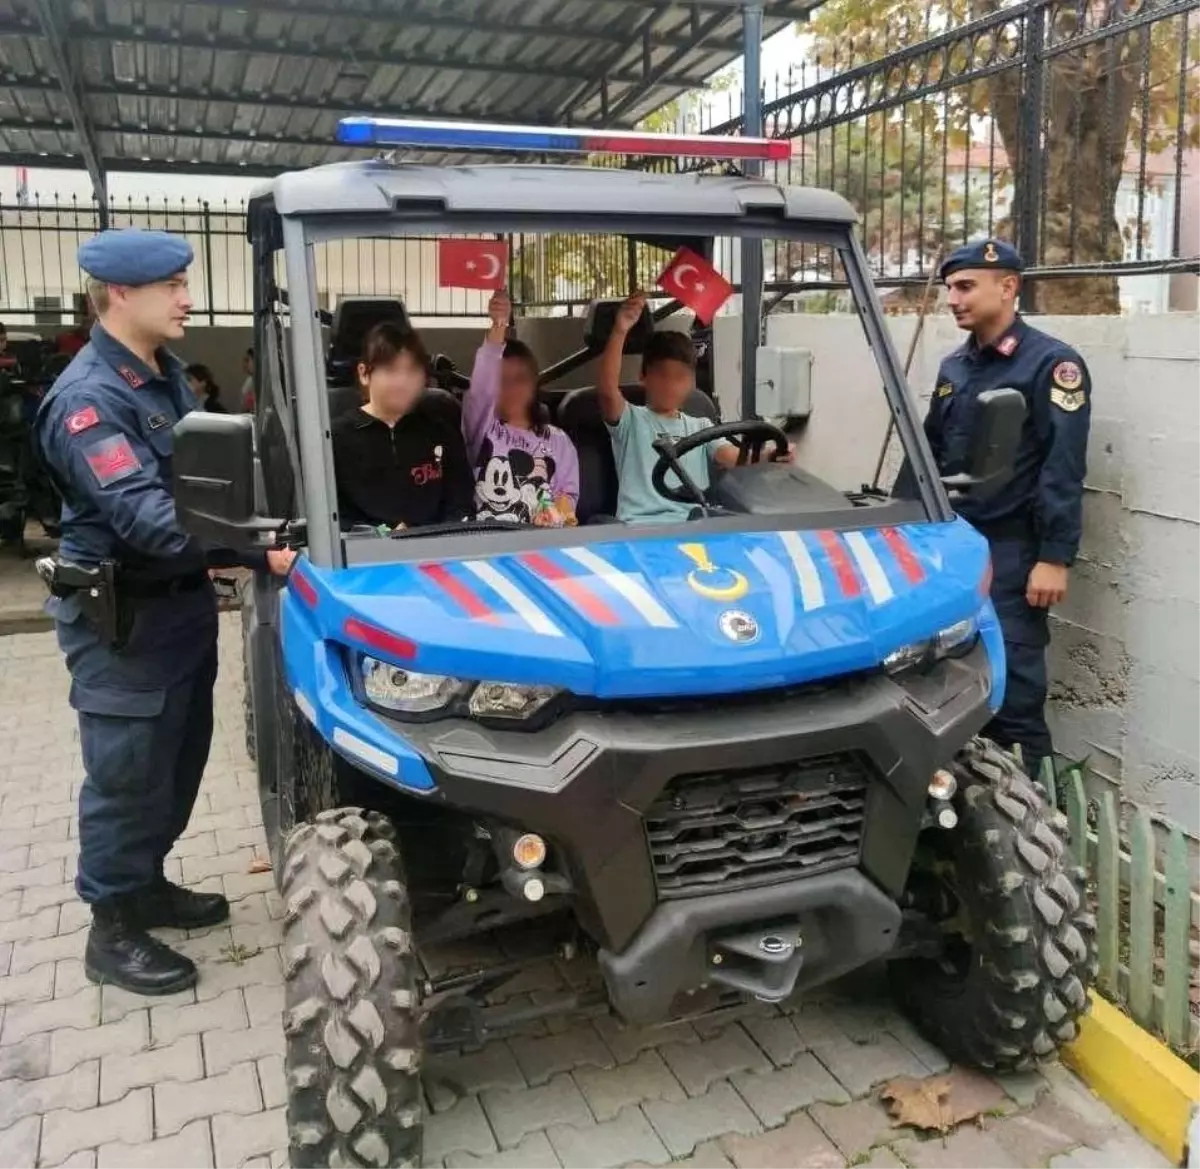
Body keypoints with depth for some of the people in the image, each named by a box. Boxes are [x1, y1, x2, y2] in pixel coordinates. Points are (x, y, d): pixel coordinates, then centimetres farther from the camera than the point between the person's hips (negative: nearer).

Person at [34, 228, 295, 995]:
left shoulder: (165, 374, 9)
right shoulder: (87, 399, -21)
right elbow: (143, 516, -32)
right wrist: (252, 552, -39)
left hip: (182, 602, 9)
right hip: (121, 621, -9)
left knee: (180, 762, 19)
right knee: (128, 775, 2)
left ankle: (148, 885, 37)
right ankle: (112, 930, 18)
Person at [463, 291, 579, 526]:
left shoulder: (558, 440, 20)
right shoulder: (482, 426, 12)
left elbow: (568, 492, 15)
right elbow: (480, 387, -7)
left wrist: (561, 510, -10)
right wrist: (498, 328, -22)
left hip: (540, 535, 1)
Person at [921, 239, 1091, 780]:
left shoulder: (1051, 363, -8)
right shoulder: (955, 366, 13)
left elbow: (1063, 470, -14)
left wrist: (1055, 557, -19)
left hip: (1010, 551, -7)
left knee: (1012, 682, -4)